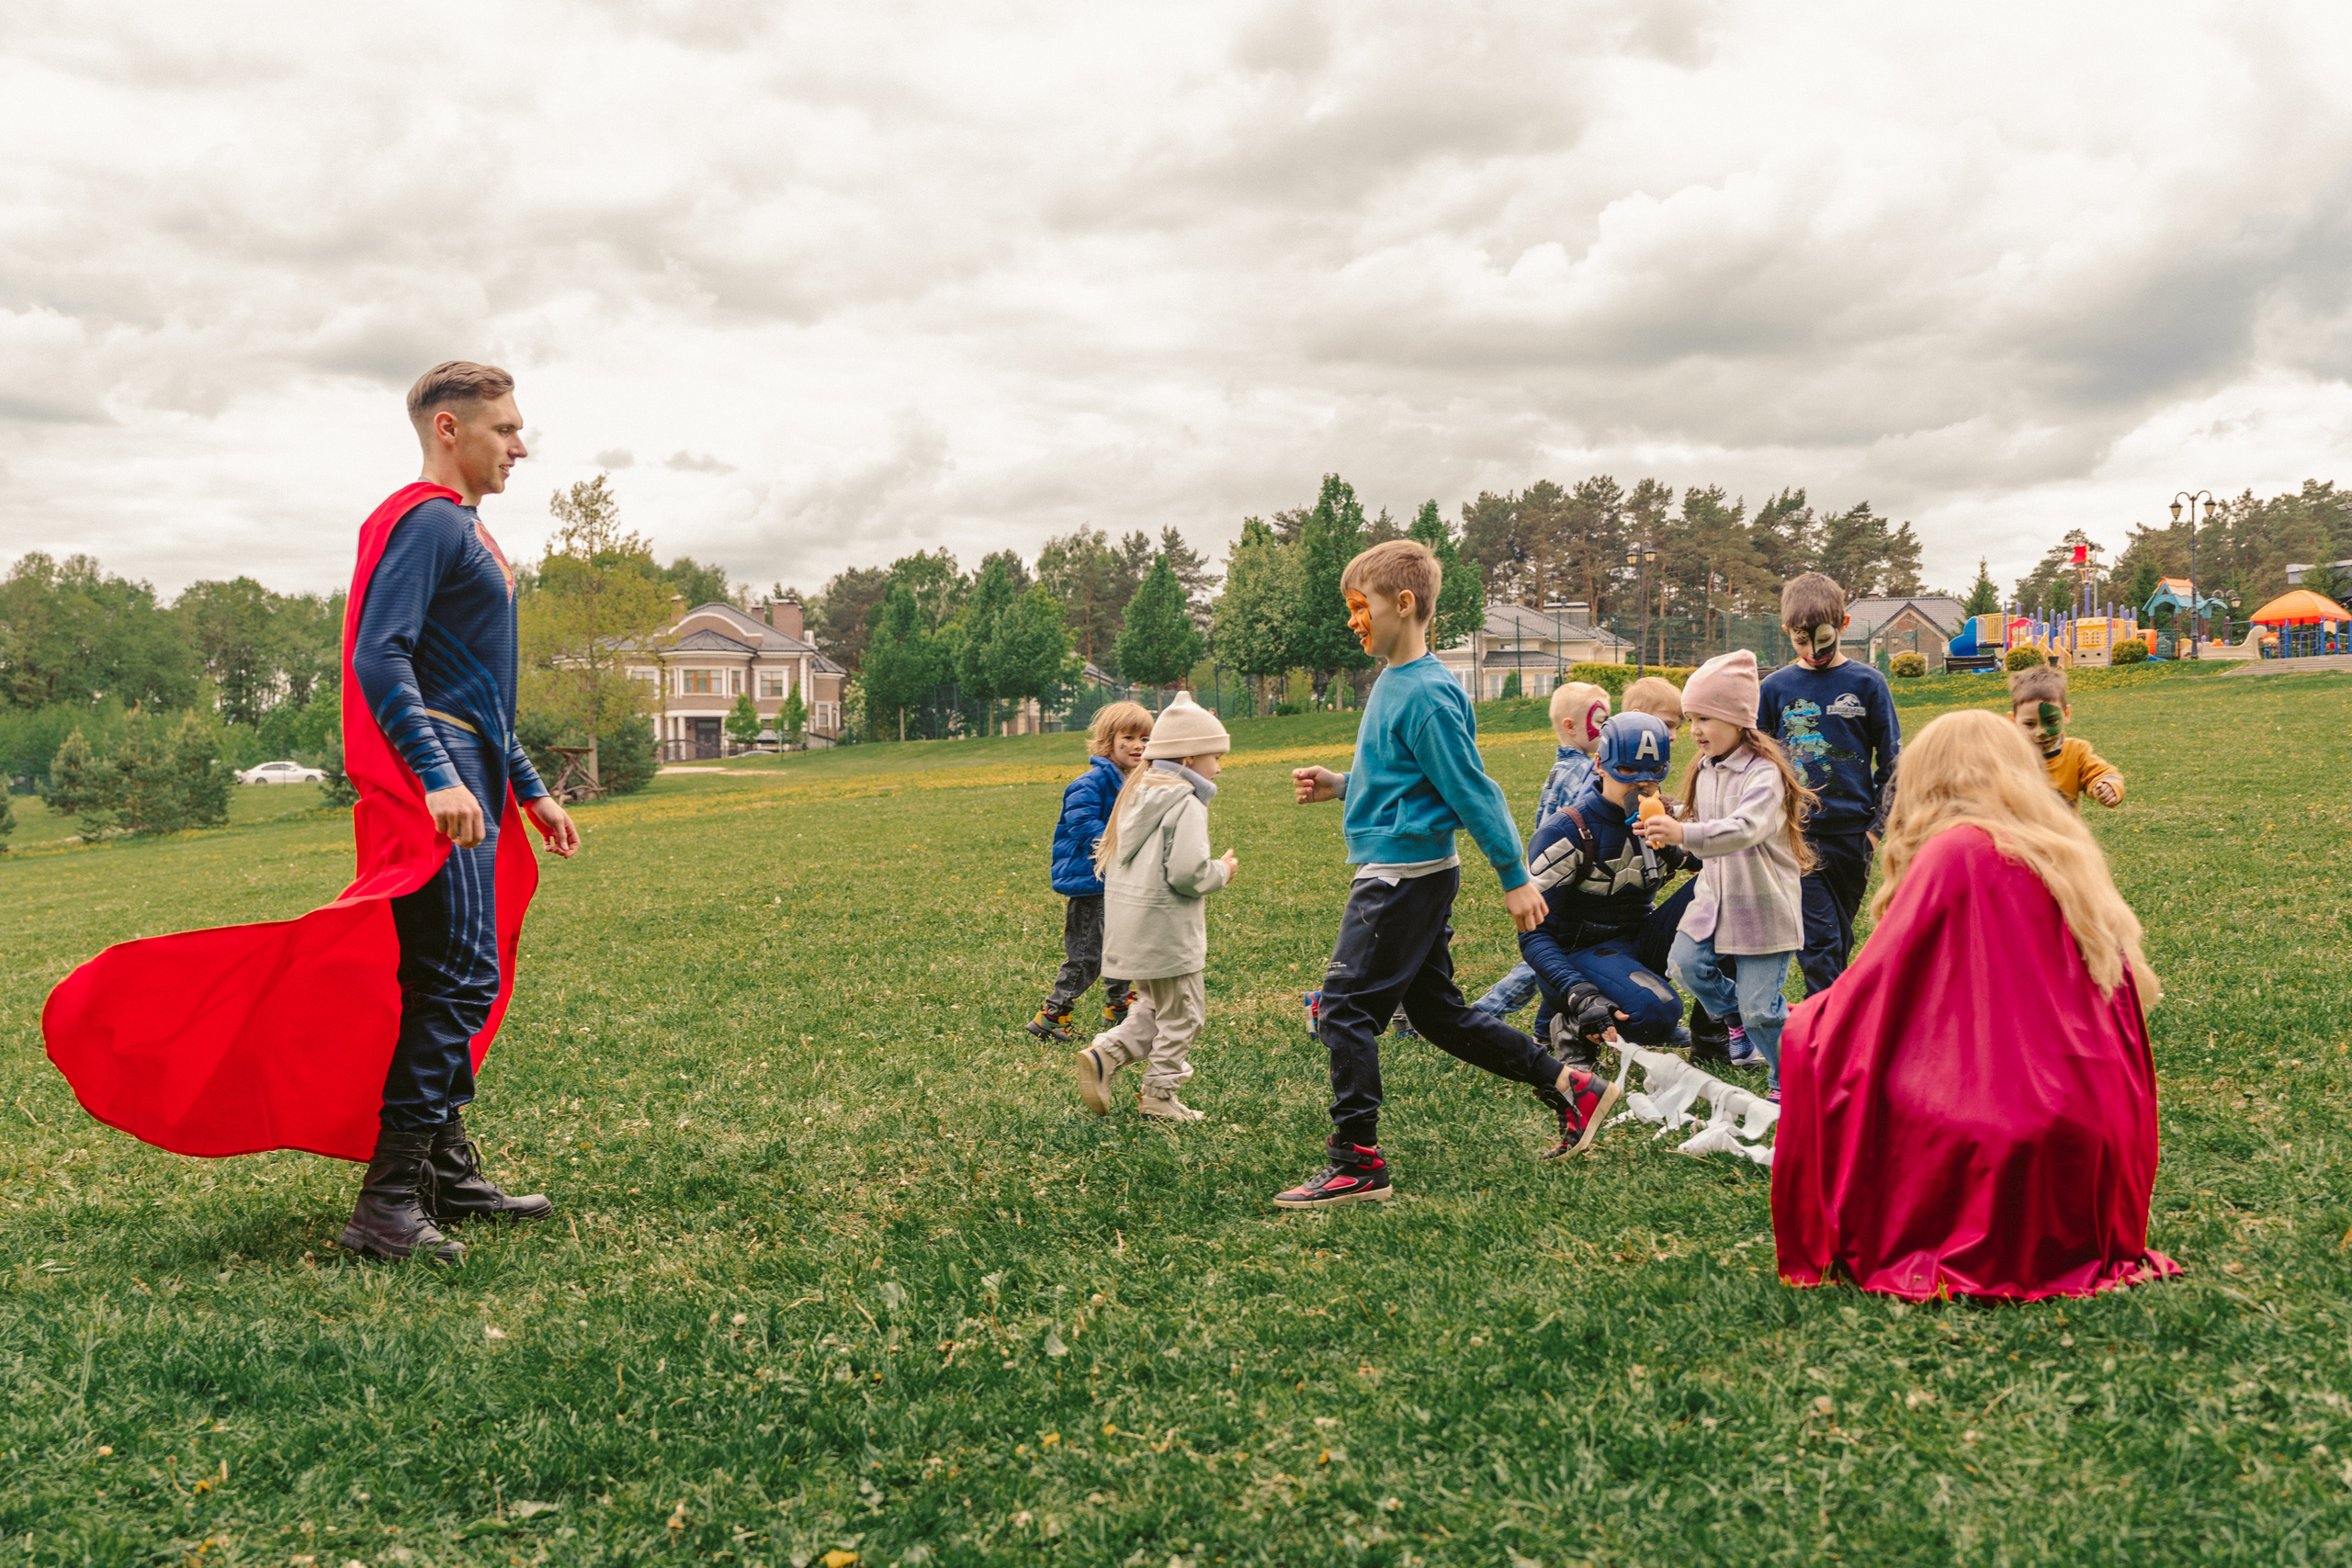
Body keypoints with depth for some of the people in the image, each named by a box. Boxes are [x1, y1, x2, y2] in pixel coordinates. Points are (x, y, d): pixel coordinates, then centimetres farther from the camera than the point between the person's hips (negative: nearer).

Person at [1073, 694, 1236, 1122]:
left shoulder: (1135, 795, 12)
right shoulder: (1186, 806, -16)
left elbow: (1106, 861, 17)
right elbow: (1187, 873, -25)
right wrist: (1222, 871, -5)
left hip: (1130, 926, 9)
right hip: (1167, 930, -9)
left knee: (1153, 1008, 22)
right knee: (1182, 1013, 6)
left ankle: (1104, 1055, 5)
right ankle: (1159, 1096, 11)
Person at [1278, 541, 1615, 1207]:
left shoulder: (1425, 694, -18)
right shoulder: (1394, 681, 13)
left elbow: (1472, 790, -17)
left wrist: (1515, 878, -14)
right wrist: (1338, 785, 11)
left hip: (1404, 874, -10)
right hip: (1412, 873, 10)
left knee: (1345, 1007, -6)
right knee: (1438, 1013, 16)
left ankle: (1356, 1163, 1)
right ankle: (1568, 1086, 22)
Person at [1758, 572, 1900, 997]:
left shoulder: (1866, 683, 1)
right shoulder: (1776, 687, 4)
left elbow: (1891, 759, 5)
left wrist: (1878, 825, -1)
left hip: (1851, 832, 0)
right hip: (1798, 834, 0)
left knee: (1838, 938, 11)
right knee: (1819, 939, -8)